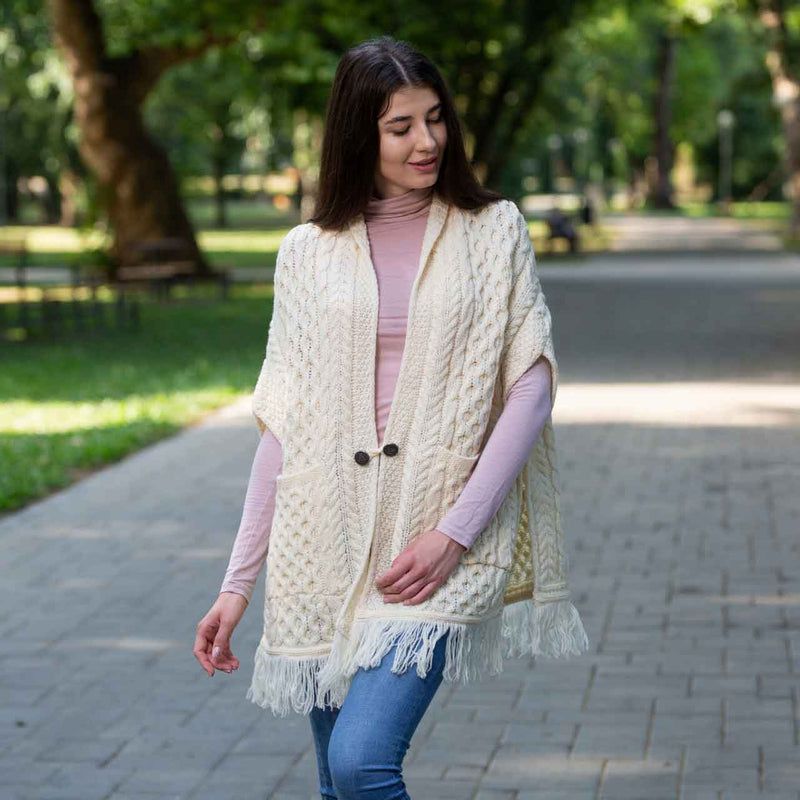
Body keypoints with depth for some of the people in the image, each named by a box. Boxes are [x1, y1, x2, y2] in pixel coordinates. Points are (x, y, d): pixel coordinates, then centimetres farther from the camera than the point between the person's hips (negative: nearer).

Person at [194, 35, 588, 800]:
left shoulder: (494, 230, 5)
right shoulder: (309, 251, 9)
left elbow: (531, 386, -1)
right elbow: (283, 423, 9)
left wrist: (454, 533, -12)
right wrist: (238, 582, 5)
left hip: (443, 546, -3)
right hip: (328, 541, 3)